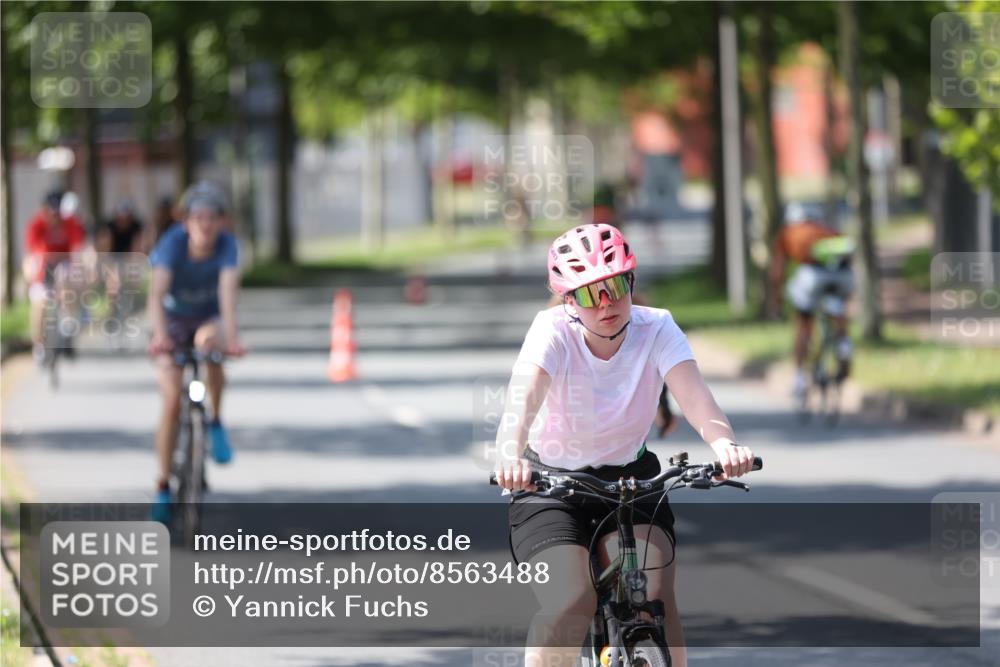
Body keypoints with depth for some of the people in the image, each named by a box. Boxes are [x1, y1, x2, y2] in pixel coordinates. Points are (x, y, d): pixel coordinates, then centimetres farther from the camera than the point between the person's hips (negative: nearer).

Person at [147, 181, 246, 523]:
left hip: (209, 319, 1)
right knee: (171, 401, -13)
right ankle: (163, 486, -1)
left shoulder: (226, 245, -22)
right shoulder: (173, 244, -25)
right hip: (174, 321, 0)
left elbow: (228, 292, -34)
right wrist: (159, 336, -53)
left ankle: (216, 422, -17)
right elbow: (157, 293, -36)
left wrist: (232, 336, -50)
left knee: (209, 339, -37)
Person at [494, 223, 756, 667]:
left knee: (655, 598, -20)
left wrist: (723, 443, -54)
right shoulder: (553, 331, -20)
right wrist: (510, 456, -59)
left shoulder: (656, 328, -15)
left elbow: (694, 396, -32)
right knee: (570, 604, -23)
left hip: (630, 478, 2)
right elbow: (523, 396, -38)